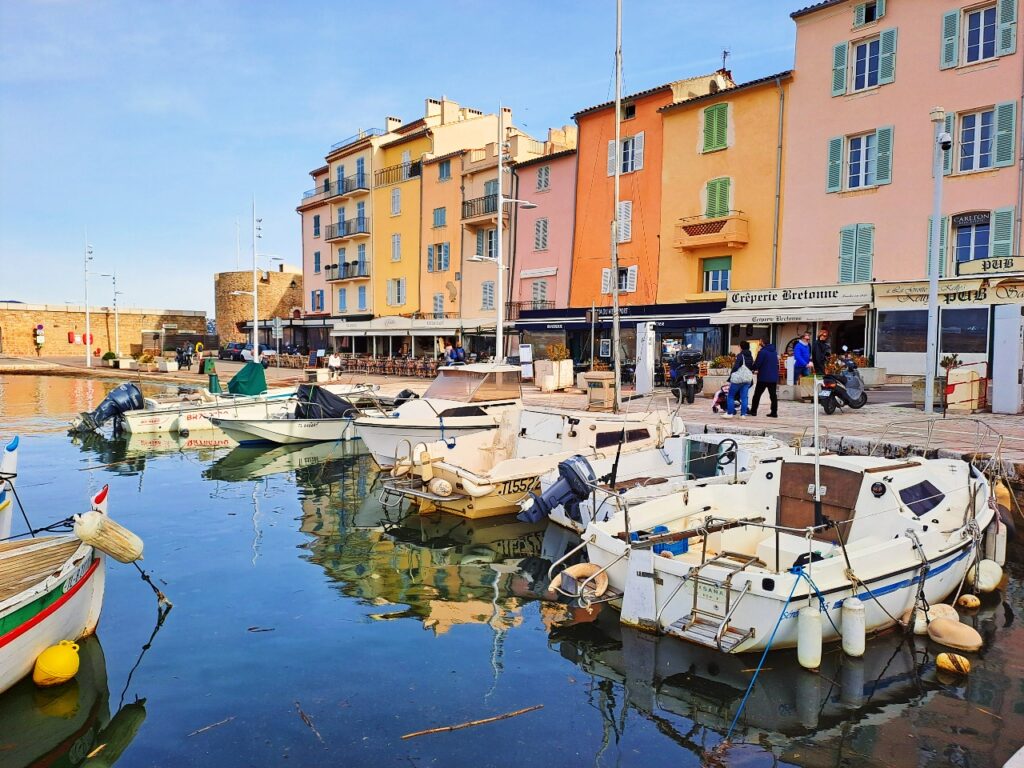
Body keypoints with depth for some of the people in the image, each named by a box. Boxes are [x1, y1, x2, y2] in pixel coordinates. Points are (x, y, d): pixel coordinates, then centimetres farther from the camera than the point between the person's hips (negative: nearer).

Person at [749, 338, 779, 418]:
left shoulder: (762, 352, -13)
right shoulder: (774, 352, 11)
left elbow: (757, 364, -16)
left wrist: (752, 369, 5)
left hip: (763, 377, -6)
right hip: (774, 377, 6)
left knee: (757, 394, 5)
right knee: (773, 395, 7)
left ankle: (753, 411, 9)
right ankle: (774, 412, 5)